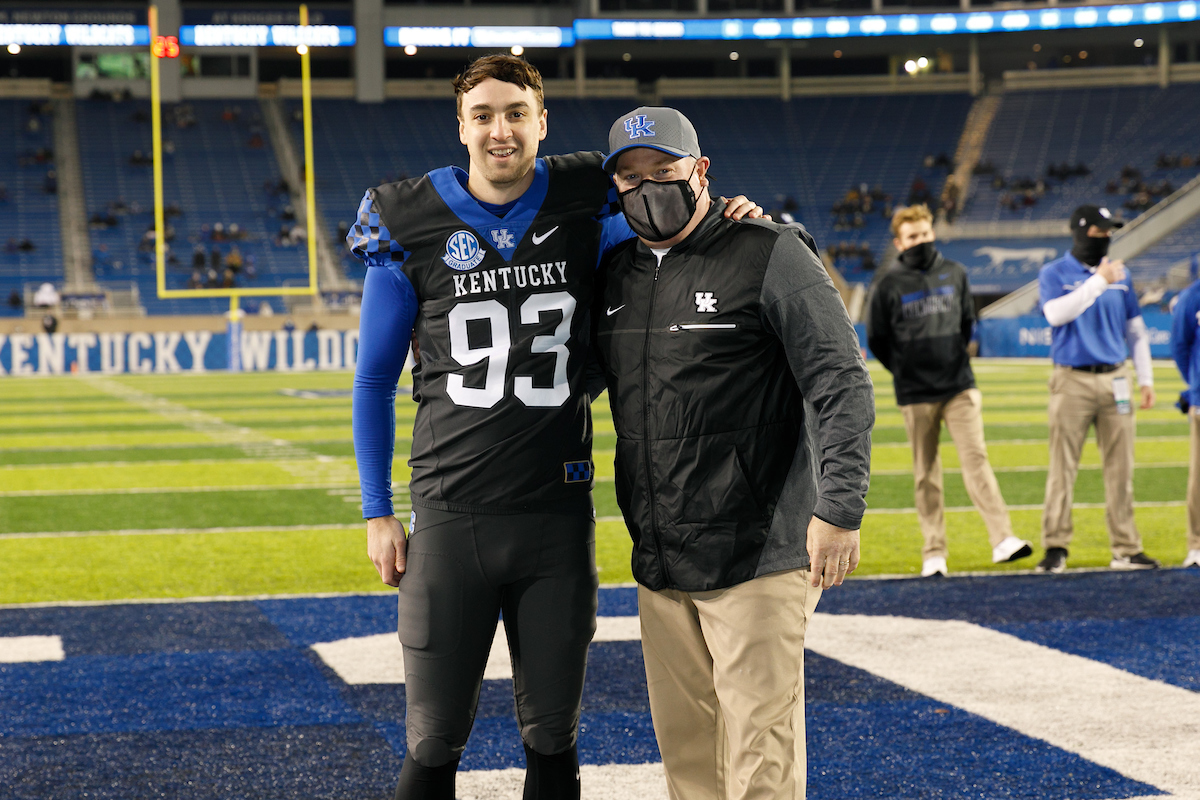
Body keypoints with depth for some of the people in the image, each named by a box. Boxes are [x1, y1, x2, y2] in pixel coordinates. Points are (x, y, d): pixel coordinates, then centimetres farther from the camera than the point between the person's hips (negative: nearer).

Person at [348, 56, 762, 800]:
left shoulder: (586, 208, 2)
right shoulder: (410, 226, 0)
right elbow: (375, 381, 7)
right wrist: (378, 514, 3)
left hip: (558, 516, 1)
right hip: (450, 517, -1)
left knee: (552, 737, 10)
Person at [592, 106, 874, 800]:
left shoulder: (773, 258, -5)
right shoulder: (615, 274, 13)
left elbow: (842, 385, -11)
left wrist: (840, 507, -20)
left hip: (758, 559, -6)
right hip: (658, 563, 6)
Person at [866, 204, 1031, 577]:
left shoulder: (955, 273, 6)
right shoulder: (889, 285, -3)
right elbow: (877, 340, 6)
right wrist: (907, 372, 9)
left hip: (960, 387, 1)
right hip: (915, 395, -1)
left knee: (976, 459, -9)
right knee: (926, 474, 4)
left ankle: (1002, 539, -15)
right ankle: (934, 553, 8)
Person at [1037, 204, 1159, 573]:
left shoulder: (1120, 275, 14)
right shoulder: (1054, 274, 1)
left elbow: (1136, 330, 18)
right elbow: (1056, 314, -19)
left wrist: (1146, 379, 10)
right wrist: (1098, 281, -17)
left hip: (1115, 381, 4)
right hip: (1072, 381, -4)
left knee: (1120, 469, 3)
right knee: (1062, 466, -6)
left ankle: (1126, 549, 7)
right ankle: (1055, 547, -2)